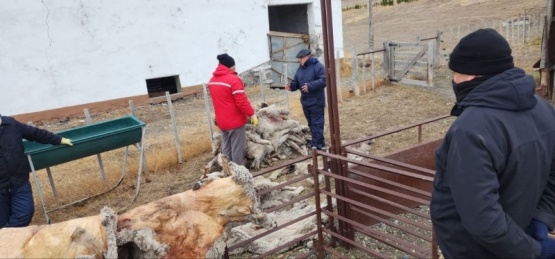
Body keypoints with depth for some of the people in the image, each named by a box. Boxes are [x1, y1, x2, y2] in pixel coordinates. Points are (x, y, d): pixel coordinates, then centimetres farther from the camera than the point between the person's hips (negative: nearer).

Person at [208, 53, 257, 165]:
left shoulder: (212, 80, 7)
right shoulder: (233, 79, -18)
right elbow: (242, 101, -21)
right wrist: (252, 114, -12)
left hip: (222, 121, 8)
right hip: (235, 120, -7)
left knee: (226, 149, 14)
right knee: (237, 149, 3)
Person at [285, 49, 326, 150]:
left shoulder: (317, 66, -12)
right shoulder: (300, 68, 12)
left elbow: (323, 80, -21)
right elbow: (296, 82, 15)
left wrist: (310, 85, -30)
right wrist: (291, 86, -7)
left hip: (316, 102, -8)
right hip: (305, 101, 8)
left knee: (317, 124, -6)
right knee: (311, 124, 14)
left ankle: (317, 146, -3)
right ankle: (320, 143, 26)